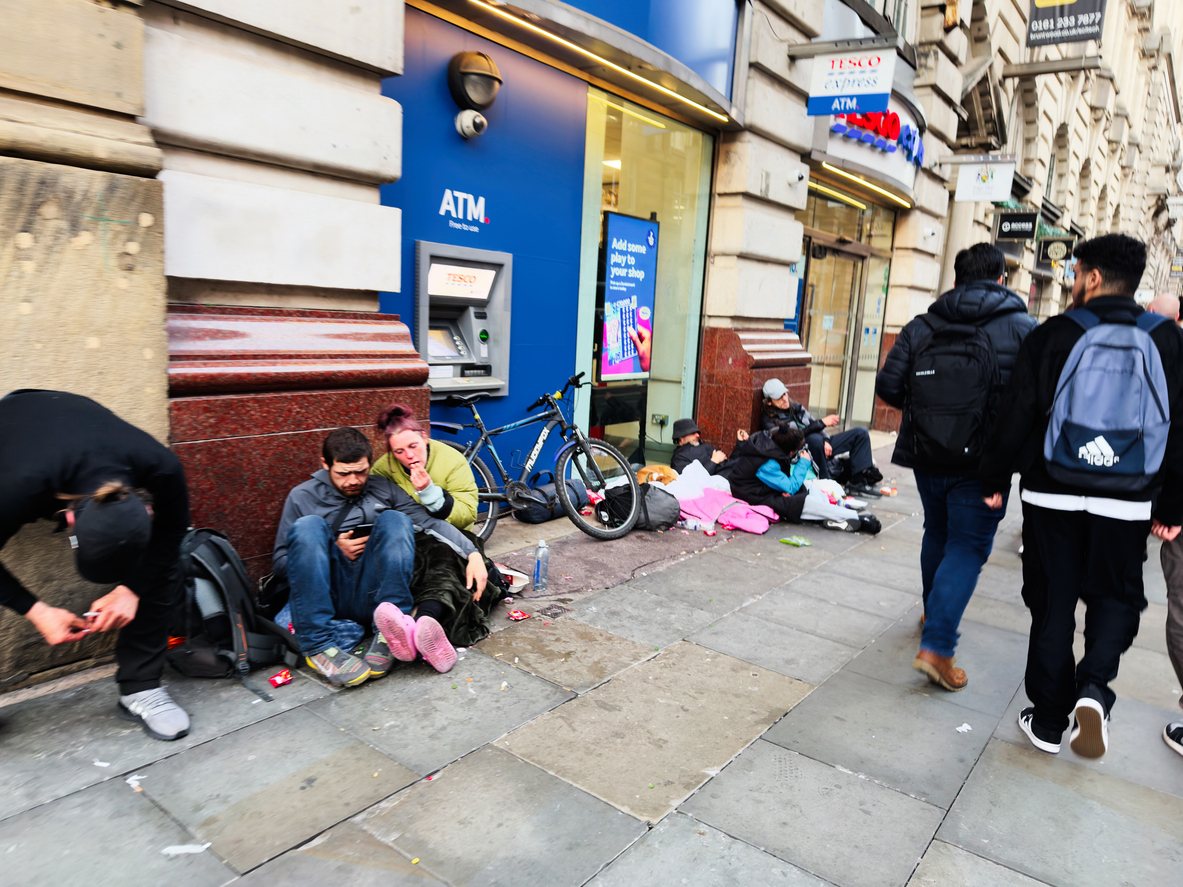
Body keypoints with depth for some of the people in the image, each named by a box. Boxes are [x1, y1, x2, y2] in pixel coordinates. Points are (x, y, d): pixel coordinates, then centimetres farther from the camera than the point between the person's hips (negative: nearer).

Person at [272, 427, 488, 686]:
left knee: (393, 520, -19)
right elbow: (279, 562, 10)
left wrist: (472, 553, -13)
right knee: (308, 525, -22)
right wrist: (334, 549, -4)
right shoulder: (302, 497, 12)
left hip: (375, 597, 1)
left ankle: (387, 638, -37)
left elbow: (428, 521, 2)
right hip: (325, 597, -1)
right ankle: (318, 647, -35)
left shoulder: (384, 489, 16)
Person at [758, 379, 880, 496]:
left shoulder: (797, 408, 15)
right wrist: (822, 423, -24)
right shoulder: (769, 421, -9)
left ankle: (857, 483, -12)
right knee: (815, 438, -41)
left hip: (823, 447, 8)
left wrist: (826, 441, -4)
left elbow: (815, 426, 17)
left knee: (861, 433, 3)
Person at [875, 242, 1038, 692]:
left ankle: (934, 612, 42)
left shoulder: (921, 326, 0)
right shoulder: (1023, 327, -6)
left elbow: (887, 387, -4)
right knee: (968, 547, 2)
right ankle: (936, 646, -6)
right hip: (984, 461, -3)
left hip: (927, 454, 4)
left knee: (937, 534, 22)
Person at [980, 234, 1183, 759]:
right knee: (1116, 597, 19)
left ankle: (1048, 721, 17)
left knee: (1053, 605, 10)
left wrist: (995, 480, 5)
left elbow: (1015, 417, -6)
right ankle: (1093, 686, -6)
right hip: (1127, 503, 1)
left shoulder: (1053, 336, -5)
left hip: (1053, 496, -1)